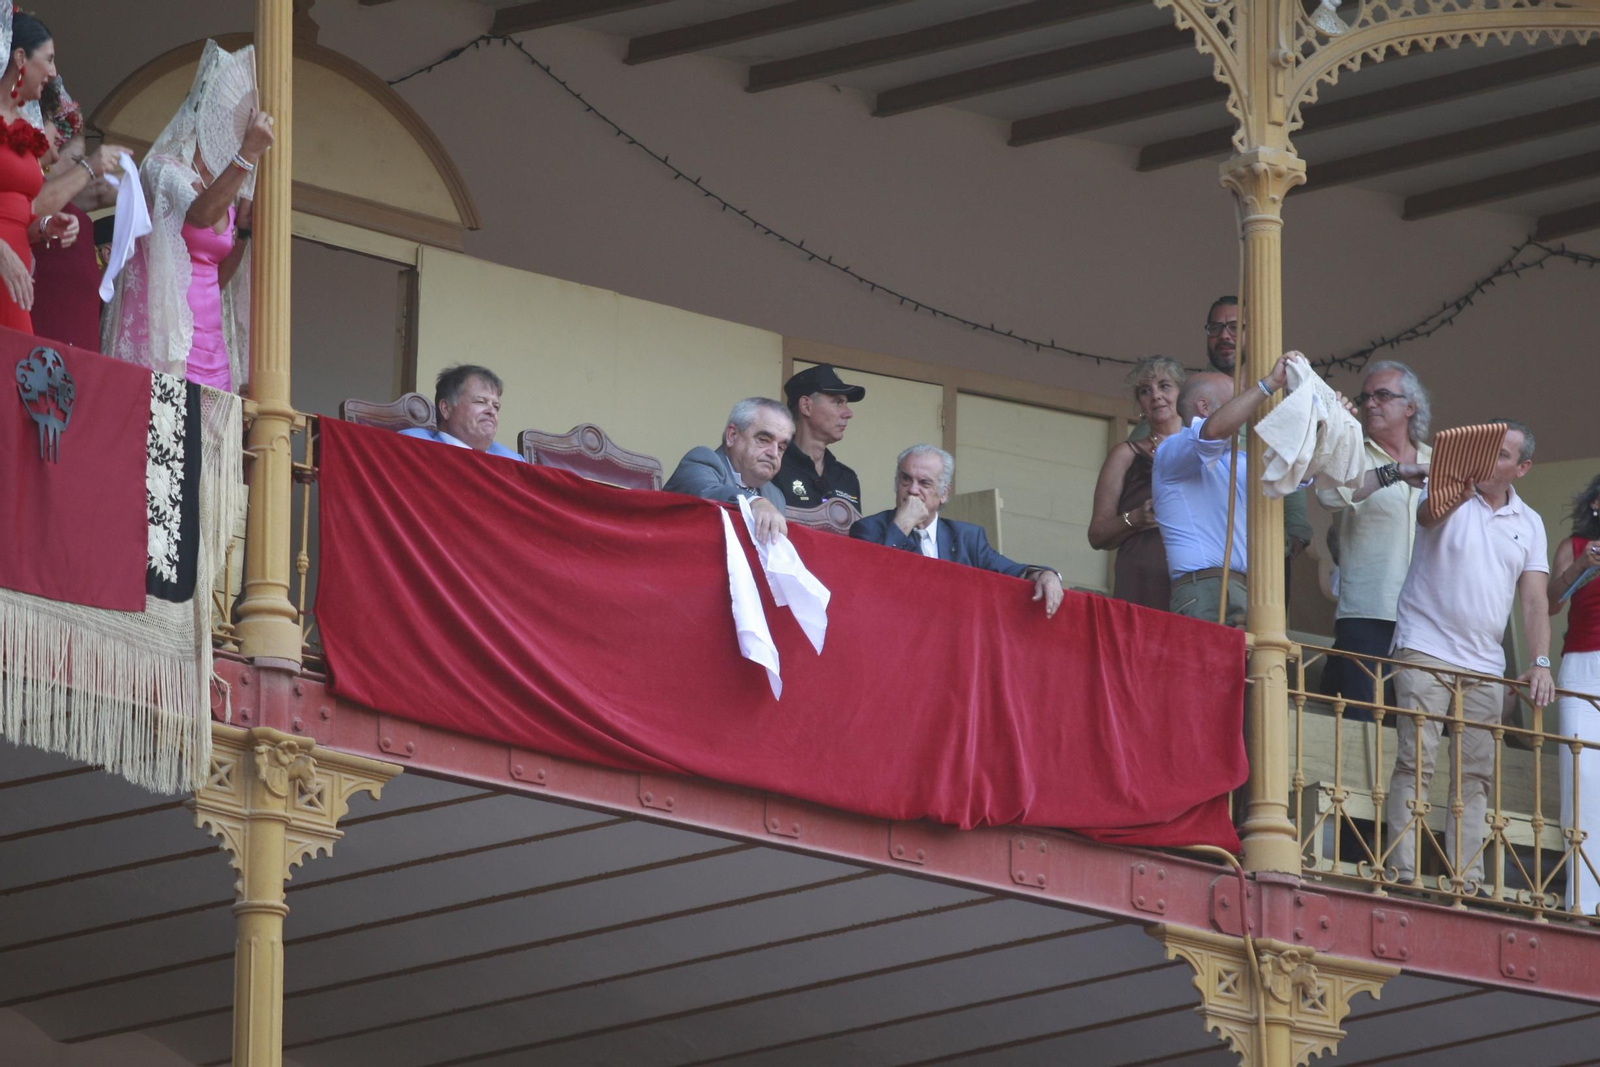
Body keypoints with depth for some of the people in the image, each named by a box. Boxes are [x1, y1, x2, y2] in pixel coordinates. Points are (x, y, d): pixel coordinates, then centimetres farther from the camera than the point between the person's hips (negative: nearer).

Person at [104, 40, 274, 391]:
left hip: (210, 339, 7)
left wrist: (244, 229, 9)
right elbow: (200, 215, -24)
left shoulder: (220, 186, 18)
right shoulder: (163, 170, -2)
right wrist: (247, 155, -30)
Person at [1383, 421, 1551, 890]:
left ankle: (1468, 881, 0)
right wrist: (1460, 490, -44)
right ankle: (1403, 871, -15)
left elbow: (1534, 599, 7)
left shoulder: (1528, 523, 13)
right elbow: (1429, 516, -23)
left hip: (1485, 666, 4)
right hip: (1426, 652, -4)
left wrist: (1540, 663, -6)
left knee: (1477, 773, 1)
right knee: (1415, 763, -11)